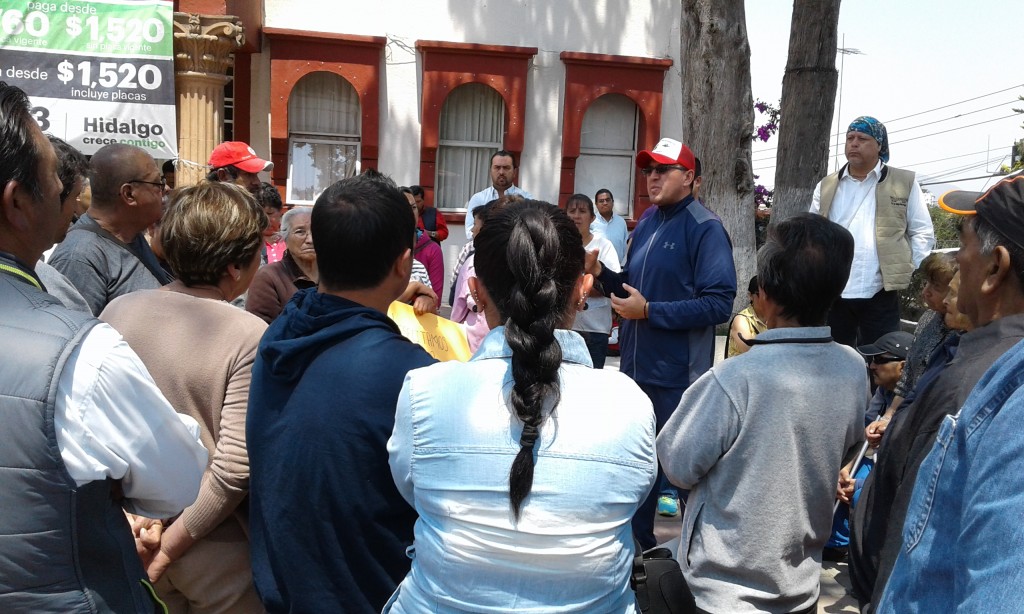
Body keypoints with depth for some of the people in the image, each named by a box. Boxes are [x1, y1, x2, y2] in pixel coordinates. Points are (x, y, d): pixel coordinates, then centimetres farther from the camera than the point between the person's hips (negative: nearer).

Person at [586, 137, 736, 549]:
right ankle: (639, 547, 33)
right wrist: (599, 272, 1)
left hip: (677, 376, -7)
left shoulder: (705, 229, -11)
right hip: (635, 368, 8)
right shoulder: (646, 224, 12)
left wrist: (649, 311, -20)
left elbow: (718, 304, -19)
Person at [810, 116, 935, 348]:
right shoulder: (826, 186, 13)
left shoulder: (904, 183, 5)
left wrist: (909, 272, -5)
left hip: (880, 294, -2)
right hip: (833, 294, 3)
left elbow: (922, 233, 5)